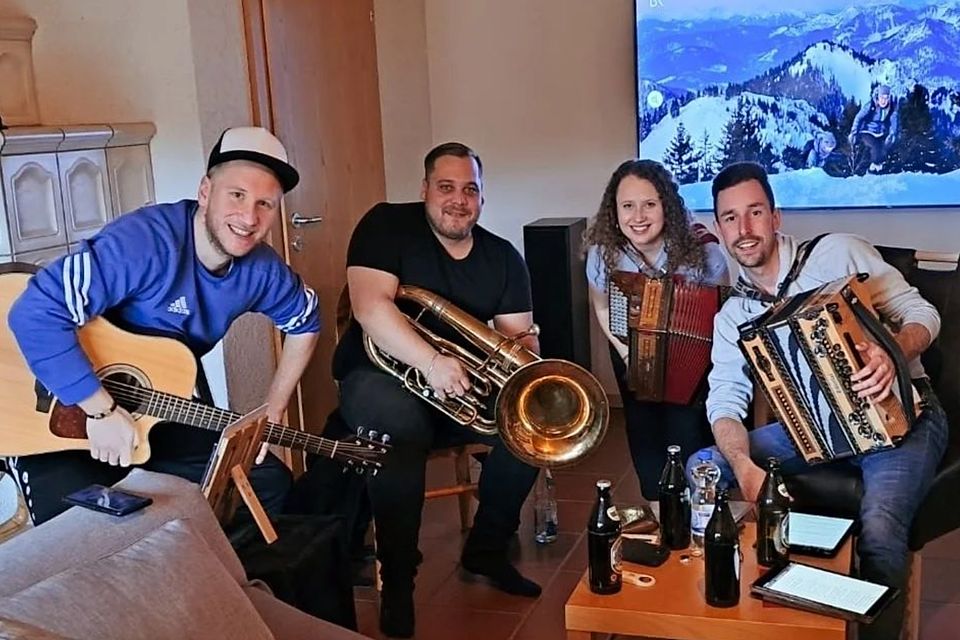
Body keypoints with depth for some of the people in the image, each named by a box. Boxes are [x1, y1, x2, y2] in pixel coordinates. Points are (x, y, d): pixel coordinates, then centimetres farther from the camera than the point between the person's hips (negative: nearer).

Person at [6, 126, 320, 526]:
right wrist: (101, 410, -33)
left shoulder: (260, 270, -9)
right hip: (62, 412, -6)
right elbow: (35, 314, -37)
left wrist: (272, 413, 4)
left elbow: (304, 321, 11)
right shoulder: (147, 240, -31)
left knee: (270, 484, 5)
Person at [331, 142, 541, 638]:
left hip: (464, 382, 5)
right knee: (400, 426, -38)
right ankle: (397, 580, -20)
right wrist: (431, 361, -35)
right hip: (382, 373, -5)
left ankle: (486, 549, 1)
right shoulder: (386, 225, -9)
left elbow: (519, 333, 0)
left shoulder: (503, 257, 5)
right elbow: (369, 305, -23)